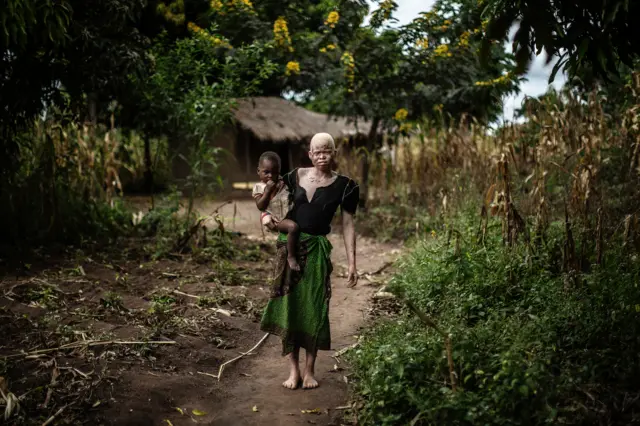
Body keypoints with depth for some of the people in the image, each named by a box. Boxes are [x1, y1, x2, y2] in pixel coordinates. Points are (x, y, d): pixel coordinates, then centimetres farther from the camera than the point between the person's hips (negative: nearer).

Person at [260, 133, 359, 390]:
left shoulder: (344, 186, -2)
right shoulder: (296, 176, 3)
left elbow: (347, 226, 0)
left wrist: (352, 264, -3)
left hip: (317, 250, -1)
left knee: (313, 308, 3)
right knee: (289, 305, 1)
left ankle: (310, 370, 16)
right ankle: (293, 369, 11)